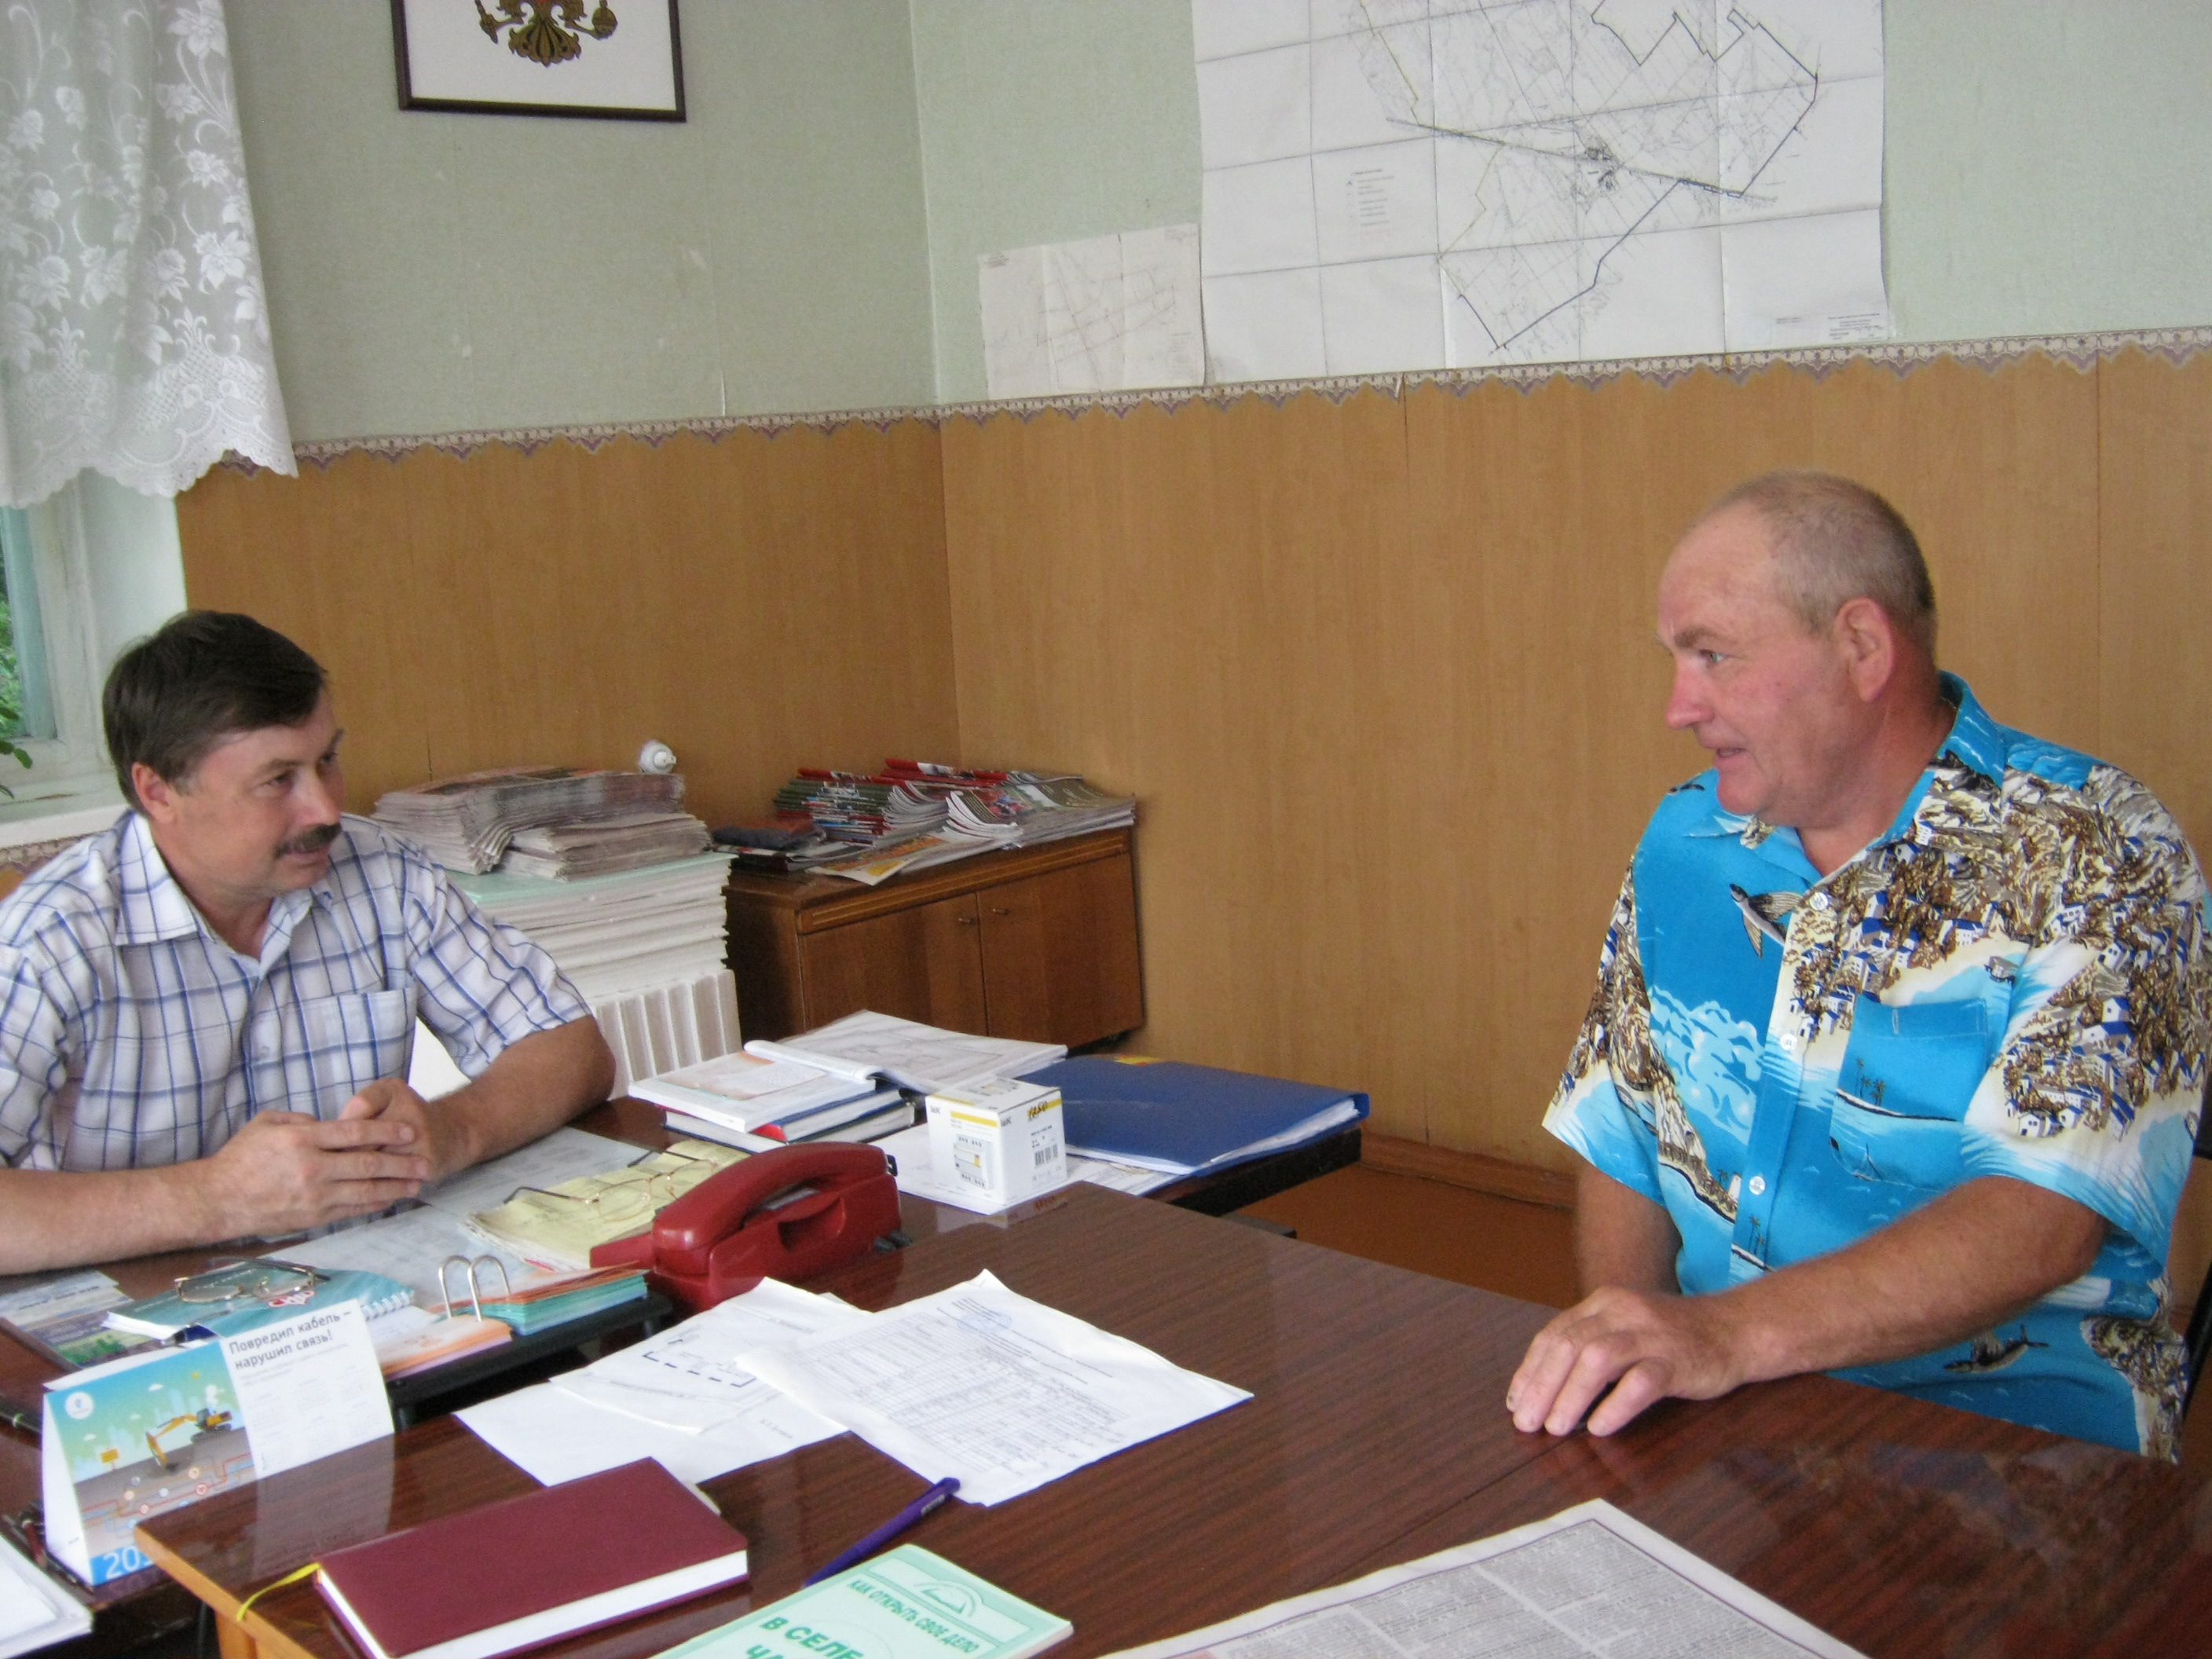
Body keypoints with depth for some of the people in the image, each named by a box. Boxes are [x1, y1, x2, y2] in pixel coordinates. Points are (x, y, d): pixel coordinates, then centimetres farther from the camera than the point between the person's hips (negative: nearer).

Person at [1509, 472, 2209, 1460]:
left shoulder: (2096, 856, -10)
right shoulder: (1682, 842, 7)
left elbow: (2045, 1219, -21)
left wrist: (1731, 1332, -32)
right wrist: (1625, 1347, -7)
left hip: (1995, 1424, -3)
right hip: (1712, 1415, 4)